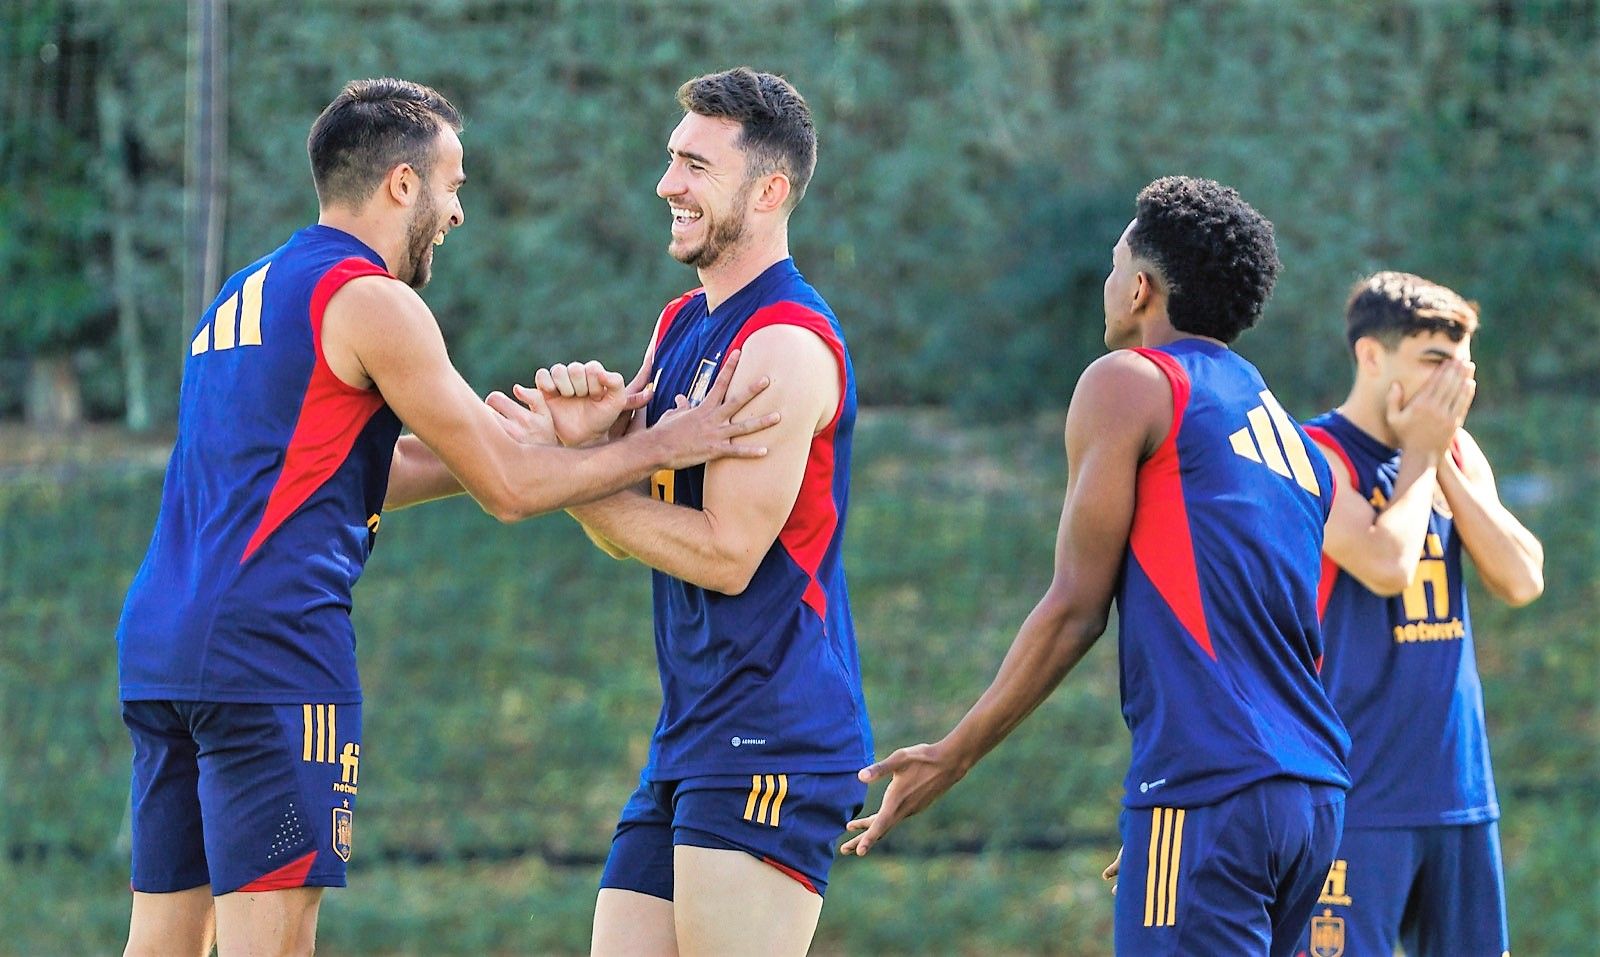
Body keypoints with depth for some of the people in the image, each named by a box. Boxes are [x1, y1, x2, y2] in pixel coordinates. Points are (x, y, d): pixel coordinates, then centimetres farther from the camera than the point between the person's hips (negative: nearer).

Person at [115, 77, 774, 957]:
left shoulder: (241, 298, 22)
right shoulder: (370, 301, -5)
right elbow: (506, 488, -5)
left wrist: (506, 447, 27)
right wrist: (663, 447, 5)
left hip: (158, 649, 9)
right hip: (269, 651, -9)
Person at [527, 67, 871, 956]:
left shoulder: (787, 343, -13)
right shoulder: (680, 326, 17)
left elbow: (727, 552, -17)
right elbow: (628, 530, 16)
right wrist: (589, 434, -4)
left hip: (770, 740, -9)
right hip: (689, 739, 9)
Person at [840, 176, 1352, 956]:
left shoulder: (1129, 384, 1)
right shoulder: (1291, 435, 23)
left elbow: (1075, 607, -3)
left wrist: (953, 756, 4)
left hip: (1208, 787, -8)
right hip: (1316, 792, 8)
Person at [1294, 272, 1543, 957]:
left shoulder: (1458, 455, 13)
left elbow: (1522, 581, 1)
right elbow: (1388, 566, -23)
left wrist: (1445, 463, -3)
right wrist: (1418, 456, -9)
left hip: (1458, 789, 7)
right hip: (1356, 794, -7)